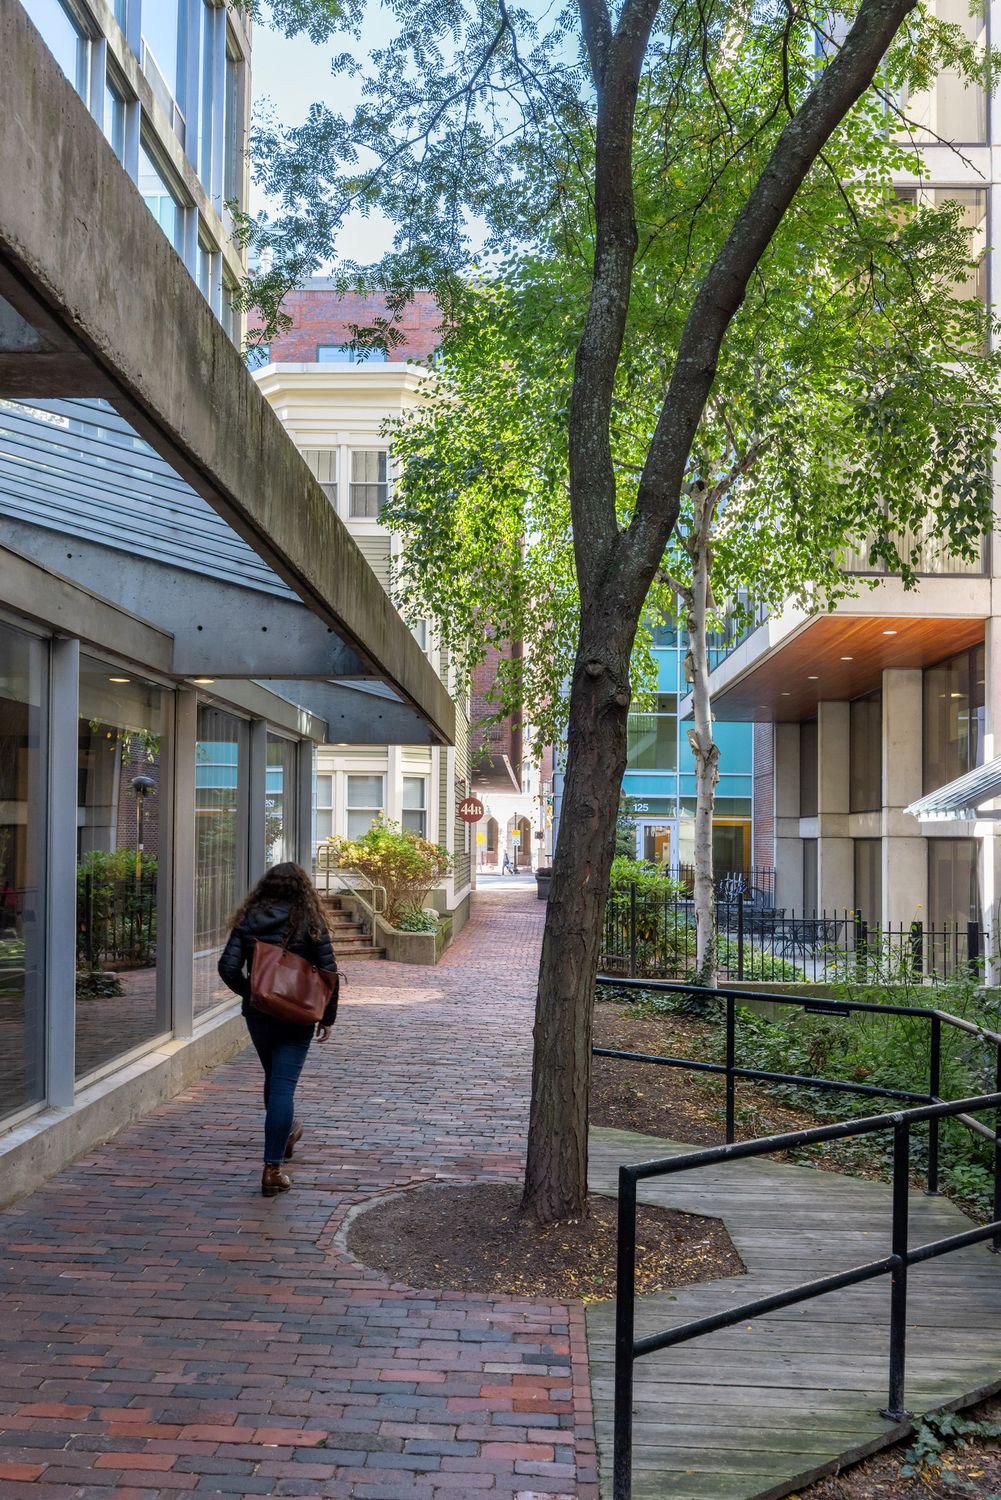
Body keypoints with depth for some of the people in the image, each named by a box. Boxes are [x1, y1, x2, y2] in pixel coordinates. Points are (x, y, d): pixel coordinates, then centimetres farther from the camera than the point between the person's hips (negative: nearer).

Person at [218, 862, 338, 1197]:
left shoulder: (248, 921, -2)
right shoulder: (310, 923, -7)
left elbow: (228, 968, -9)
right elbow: (328, 973, -8)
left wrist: (249, 992, 9)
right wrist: (327, 1018, 2)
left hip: (257, 1015, 3)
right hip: (297, 1017, -3)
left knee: (274, 1078, 23)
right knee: (283, 1085, -3)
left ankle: (286, 1133, 46)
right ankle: (272, 1169, -7)